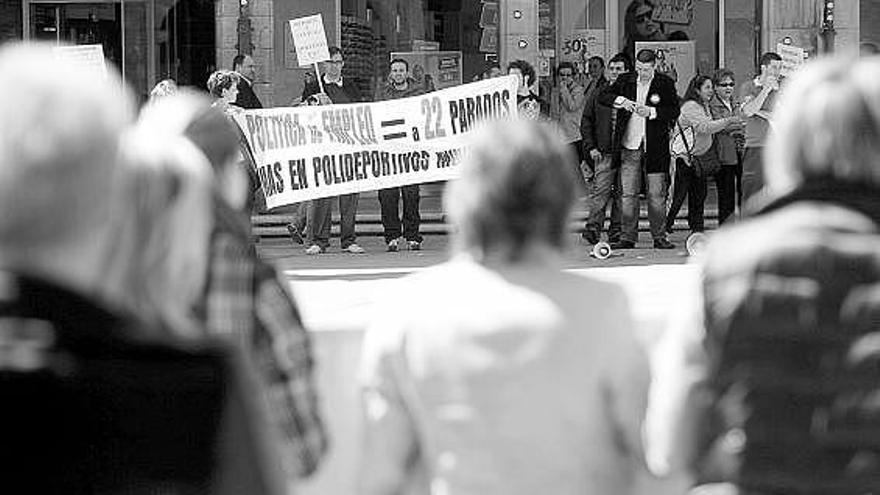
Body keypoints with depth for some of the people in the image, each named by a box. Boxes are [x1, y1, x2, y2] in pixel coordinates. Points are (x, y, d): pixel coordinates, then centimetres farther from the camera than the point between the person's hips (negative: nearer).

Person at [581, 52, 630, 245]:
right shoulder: (599, 93, 9)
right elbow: (586, 120, 12)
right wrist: (591, 147, 4)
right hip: (604, 152, 0)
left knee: (622, 193, 4)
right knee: (601, 189, -10)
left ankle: (616, 232, 10)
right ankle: (593, 228, -13)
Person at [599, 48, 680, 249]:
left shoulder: (665, 84, 0)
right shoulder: (625, 80, 7)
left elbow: (674, 112, -6)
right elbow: (603, 96, 2)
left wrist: (651, 112, -18)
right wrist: (620, 100, -16)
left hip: (655, 147, -2)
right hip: (629, 145, 2)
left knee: (657, 194, 2)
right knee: (627, 194, 3)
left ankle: (659, 238, 9)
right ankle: (627, 238, 8)